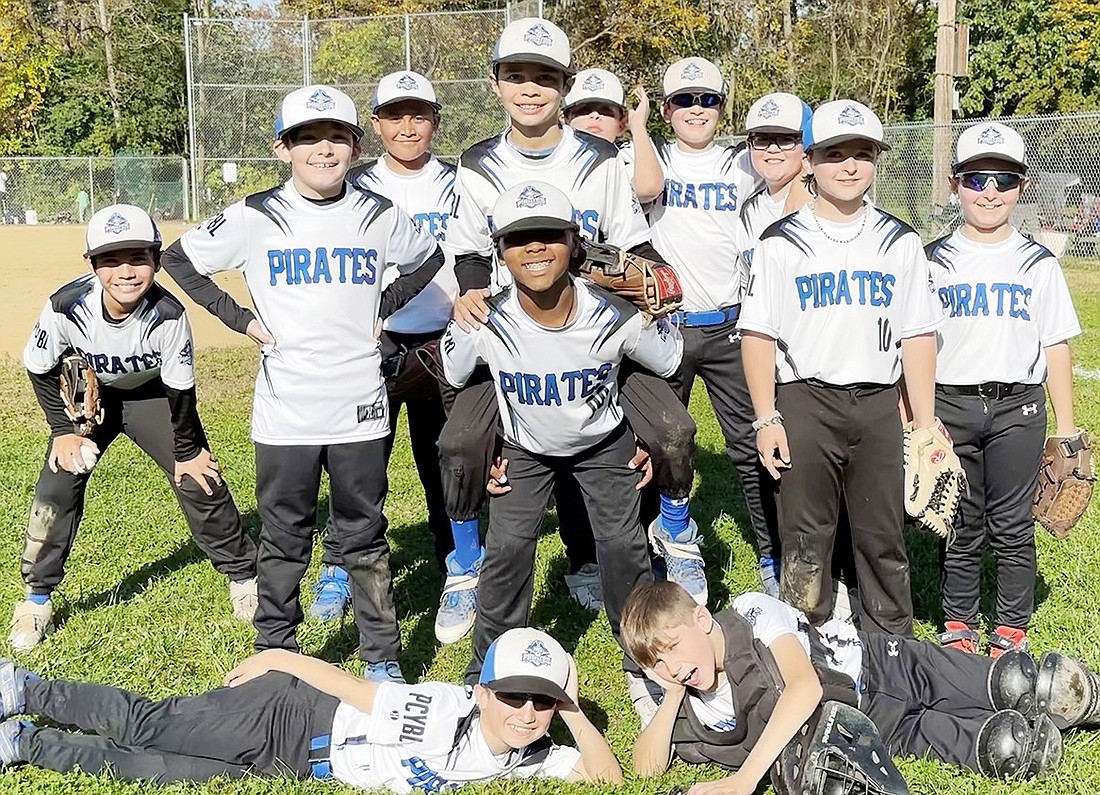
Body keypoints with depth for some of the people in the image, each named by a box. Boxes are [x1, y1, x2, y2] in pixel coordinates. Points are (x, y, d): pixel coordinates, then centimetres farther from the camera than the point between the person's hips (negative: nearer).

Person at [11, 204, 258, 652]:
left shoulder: (168, 315, -35)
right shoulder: (66, 307, -33)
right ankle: (37, 597, 9)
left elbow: (180, 389, -20)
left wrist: (187, 451, -10)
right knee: (57, 486, -8)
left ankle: (243, 574, 15)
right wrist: (64, 429, -11)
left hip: (153, 394, -1)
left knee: (199, 480, -5)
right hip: (90, 394, 1)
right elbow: (40, 369, -12)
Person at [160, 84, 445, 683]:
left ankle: (382, 657, 21)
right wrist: (241, 319, -1)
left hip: (360, 407, 1)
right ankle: (275, 655, 24)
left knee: (365, 535, 10)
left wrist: (380, 309, 7)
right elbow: (179, 259, 6)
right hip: (284, 410, -1)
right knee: (283, 539, 9)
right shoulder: (255, 218, -3)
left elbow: (428, 259, 20)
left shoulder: (379, 216, 2)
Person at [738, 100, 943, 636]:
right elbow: (758, 334, -2)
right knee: (805, 536, 5)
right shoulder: (781, 243, 1)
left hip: (878, 405, 2)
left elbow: (917, 336, 7)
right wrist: (766, 419, -8)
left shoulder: (900, 244, 8)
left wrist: (925, 425, 3)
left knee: (882, 534, 8)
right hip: (803, 403, -2)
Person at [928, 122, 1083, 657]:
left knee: (1012, 526, 4)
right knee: (960, 526, 7)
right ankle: (957, 626, 20)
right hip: (950, 406, 0)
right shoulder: (933, 263, 4)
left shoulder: (1038, 264, 5)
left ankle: (1011, 631, 16)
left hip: (1018, 407, 0)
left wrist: (1067, 427, 3)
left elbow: (1055, 347, 5)